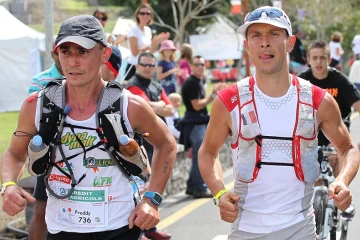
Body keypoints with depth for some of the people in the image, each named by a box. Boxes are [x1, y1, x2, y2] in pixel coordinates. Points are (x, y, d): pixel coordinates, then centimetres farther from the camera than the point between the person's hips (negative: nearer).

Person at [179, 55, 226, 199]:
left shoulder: (199, 81, 15)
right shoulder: (191, 83, -14)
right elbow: (197, 105, -19)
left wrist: (214, 93, 7)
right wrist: (213, 95, -14)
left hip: (200, 122, 10)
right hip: (195, 123, -10)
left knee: (198, 157, 14)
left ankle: (192, 186, 21)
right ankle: (199, 189, -6)